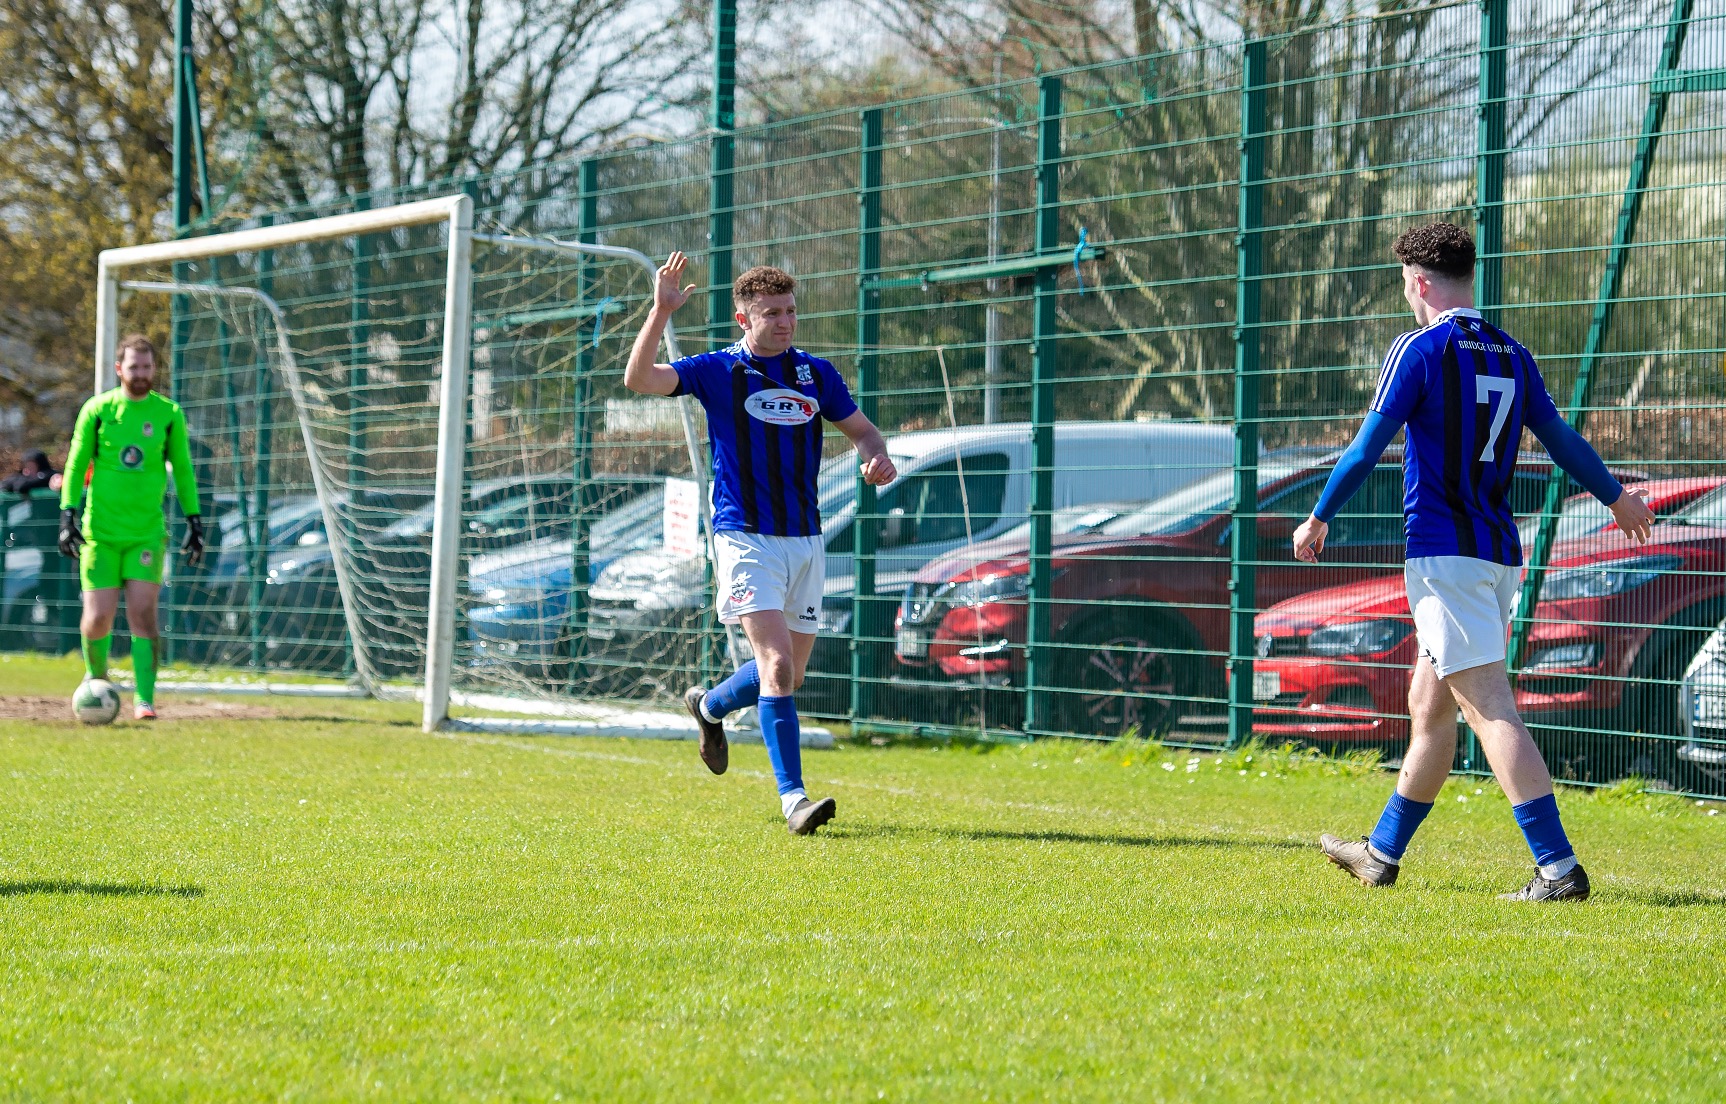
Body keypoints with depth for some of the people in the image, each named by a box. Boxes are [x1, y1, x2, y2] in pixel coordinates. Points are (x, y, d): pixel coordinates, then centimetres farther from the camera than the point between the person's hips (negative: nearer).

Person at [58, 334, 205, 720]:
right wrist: (68, 513, -4)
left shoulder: (168, 414, 4)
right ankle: (96, 677, 27)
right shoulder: (97, 410, 1)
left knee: (143, 613, -11)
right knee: (98, 618, -2)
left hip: (147, 531, 0)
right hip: (101, 530, 0)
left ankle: (144, 699, -6)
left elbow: (182, 469, 12)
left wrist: (194, 520, 9)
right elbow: (76, 464, 4)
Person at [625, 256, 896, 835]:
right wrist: (661, 312, -25)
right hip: (746, 538, -5)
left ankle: (709, 706, 42)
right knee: (777, 665, -18)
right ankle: (793, 798, -16)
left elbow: (862, 428, 20)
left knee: (787, 675, 12)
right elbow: (639, 379, -15)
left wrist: (877, 457, -3)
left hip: (806, 541, 5)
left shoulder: (816, 373, 9)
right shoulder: (717, 371, -3)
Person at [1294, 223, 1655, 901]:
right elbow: (1560, 438, 23)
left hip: (1443, 553, -8)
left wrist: (1318, 519, 7)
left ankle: (1558, 867, -22)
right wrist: (1617, 499, 40)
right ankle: (1382, 854, 29)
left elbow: (1367, 448, -7)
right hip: (1498, 554, 8)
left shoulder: (1420, 350, -8)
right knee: (1427, 706, 18)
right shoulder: (1511, 356, 11)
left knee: (1490, 709, -13)